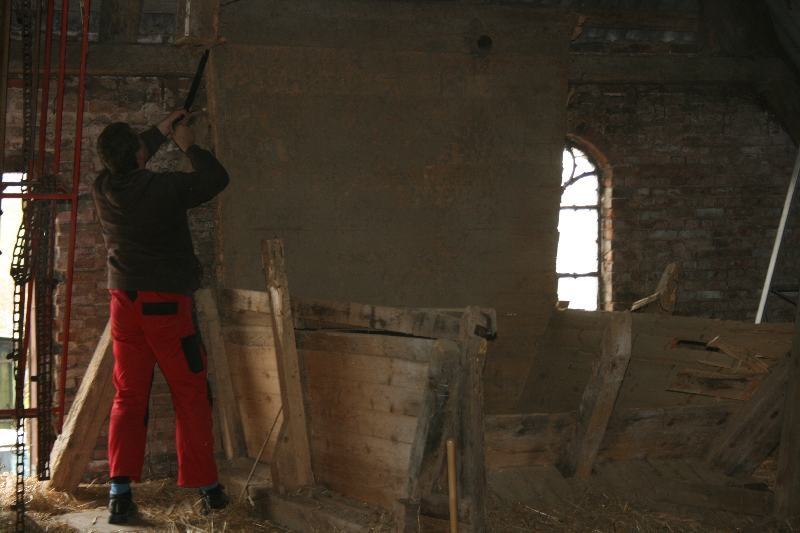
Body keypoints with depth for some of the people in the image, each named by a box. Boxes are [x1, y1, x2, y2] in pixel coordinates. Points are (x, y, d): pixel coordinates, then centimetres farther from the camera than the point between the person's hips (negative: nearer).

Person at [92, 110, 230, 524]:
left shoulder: (103, 190, 1)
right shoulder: (166, 188, -13)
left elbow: (125, 164, 25)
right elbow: (216, 178, 3)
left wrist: (161, 131, 33)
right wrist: (189, 146, 17)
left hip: (124, 302, 4)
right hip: (167, 303, -4)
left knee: (128, 398, 7)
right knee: (190, 397, 4)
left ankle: (120, 493, -1)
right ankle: (207, 488, 8)